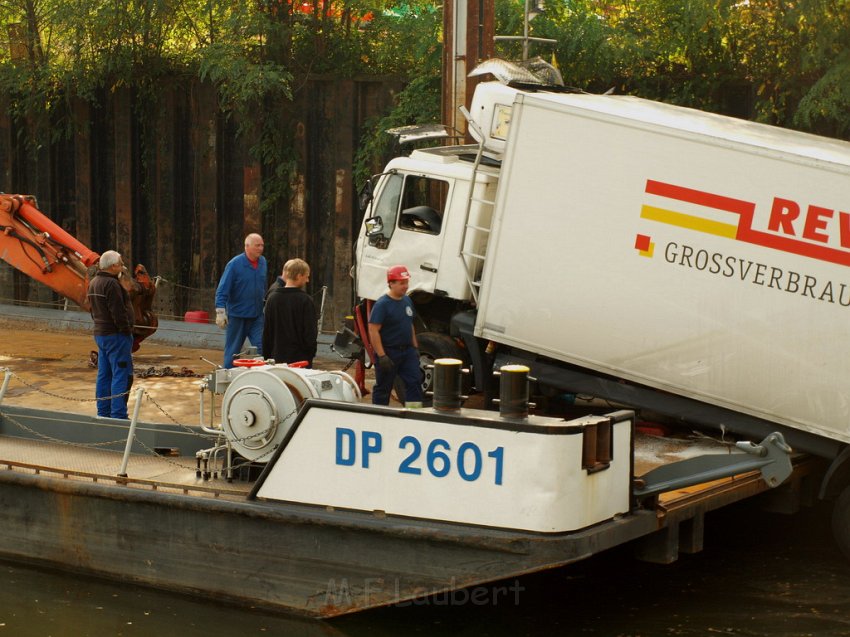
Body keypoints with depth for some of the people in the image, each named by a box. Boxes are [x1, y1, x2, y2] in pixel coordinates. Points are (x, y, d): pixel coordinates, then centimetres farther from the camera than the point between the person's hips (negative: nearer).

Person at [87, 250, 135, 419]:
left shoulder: (94, 283, 13)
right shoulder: (111, 284, -18)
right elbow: (118, 312, -21)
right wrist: (127, 331, -13)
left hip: (100, 334, 10)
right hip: (116, 335, -10)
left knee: (104, 376, 13)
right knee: (121, 375, -7)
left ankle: (103, 413, 17)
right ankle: (118, 414, -9)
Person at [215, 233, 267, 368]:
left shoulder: (263, 262, 5)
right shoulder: (235, 264, -12)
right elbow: (222, 290, -14)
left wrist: (266, 306, 20)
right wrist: (220, 311, -21)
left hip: (257, 316, 4)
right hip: (237, 315, -4)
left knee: (261, 347, -5)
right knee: (232, 351, 6)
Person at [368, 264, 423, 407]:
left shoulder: (407, 300, 9)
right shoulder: (382, 304, -15)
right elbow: (373, 330, -19)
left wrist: (415, 347, 16)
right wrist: (382, 356, -23)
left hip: (407, 351, 6)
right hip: (389, 352, -6)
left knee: (414, 382, -4)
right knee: (383, 388, 5)